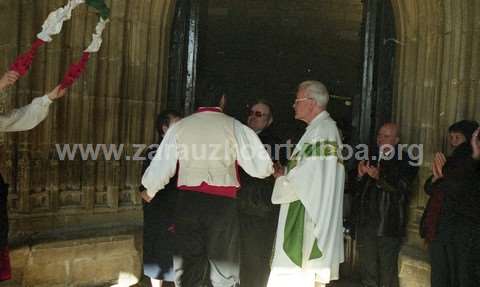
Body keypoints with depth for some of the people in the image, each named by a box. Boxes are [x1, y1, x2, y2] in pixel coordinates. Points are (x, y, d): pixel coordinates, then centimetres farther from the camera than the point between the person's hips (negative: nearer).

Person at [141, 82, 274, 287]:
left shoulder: (179, 127, 5)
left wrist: (150, 191, 27)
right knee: (223, 264, 9)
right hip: (222, 202, -2)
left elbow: (161, 165, 8)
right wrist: (271, 169, 20)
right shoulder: (234, 127, -2)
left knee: (189, 263, 12)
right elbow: (260, 166, -4)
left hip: (188, 201, 2)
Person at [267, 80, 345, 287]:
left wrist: (282, 179, -3)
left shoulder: (321, 131, -16)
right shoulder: (326, 128, 16)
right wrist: (287, 173, 8)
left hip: (308, 221, -10)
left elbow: (307, 179, -21)